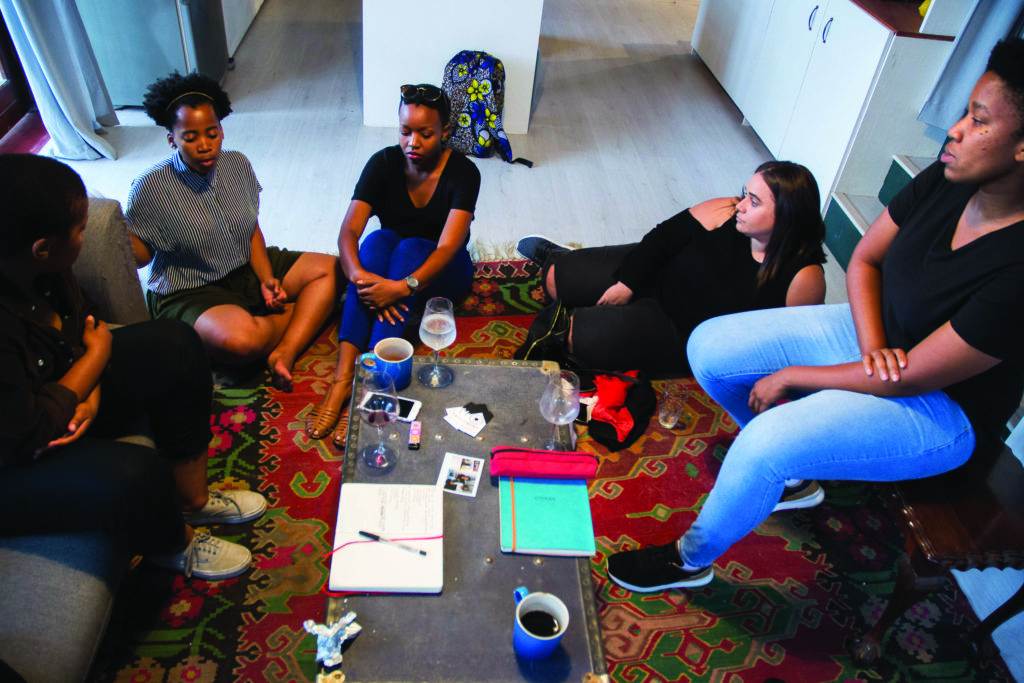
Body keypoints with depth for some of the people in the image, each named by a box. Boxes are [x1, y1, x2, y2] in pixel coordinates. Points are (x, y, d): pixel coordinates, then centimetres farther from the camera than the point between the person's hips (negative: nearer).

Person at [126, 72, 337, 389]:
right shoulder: (151, 188, -16)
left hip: (246, 268, 6)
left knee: (331, 270, -7)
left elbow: (252, 229, 6)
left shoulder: (237, 164, -2)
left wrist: (266, 278, -8)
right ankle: (295, 313, -4)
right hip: (189, 292, -6)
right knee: (240, 339, -38)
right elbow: (139, 254, -8)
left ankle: (284, 353, -21)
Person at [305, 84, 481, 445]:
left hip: (439, 271, -2)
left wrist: (404, 286, -46)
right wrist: (359, 275, -41)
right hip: (385, 265, 2)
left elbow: (448, 246, -29)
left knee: (410, 248, -34)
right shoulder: (383, 164, -11)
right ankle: (343, 378, -41)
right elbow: (348, 230, -20)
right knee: (377, 240, -31)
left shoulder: (462, 172, -18)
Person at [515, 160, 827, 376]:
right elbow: (663, 238, -8)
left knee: (583, 337, -20)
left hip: (683, 338, -3)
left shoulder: (805, 278, -24)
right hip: (651, 276, 4)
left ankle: (563, 323, 13)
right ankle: (556, 256, 39)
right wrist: (626, 282, -10)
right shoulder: (724, 212, -17)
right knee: (557, 278, 5)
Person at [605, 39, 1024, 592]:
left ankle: (690, 560, 2)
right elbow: (863, 260, 1)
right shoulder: (948, 178, -11)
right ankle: (790, 474, 20)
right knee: (708, 347, -3)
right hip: (877, 333, 7)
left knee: (765, 444, -29)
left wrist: (792, 376, -16)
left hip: (943, 407, -7)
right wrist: (873, 347, -16)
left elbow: (912, 378, -26)